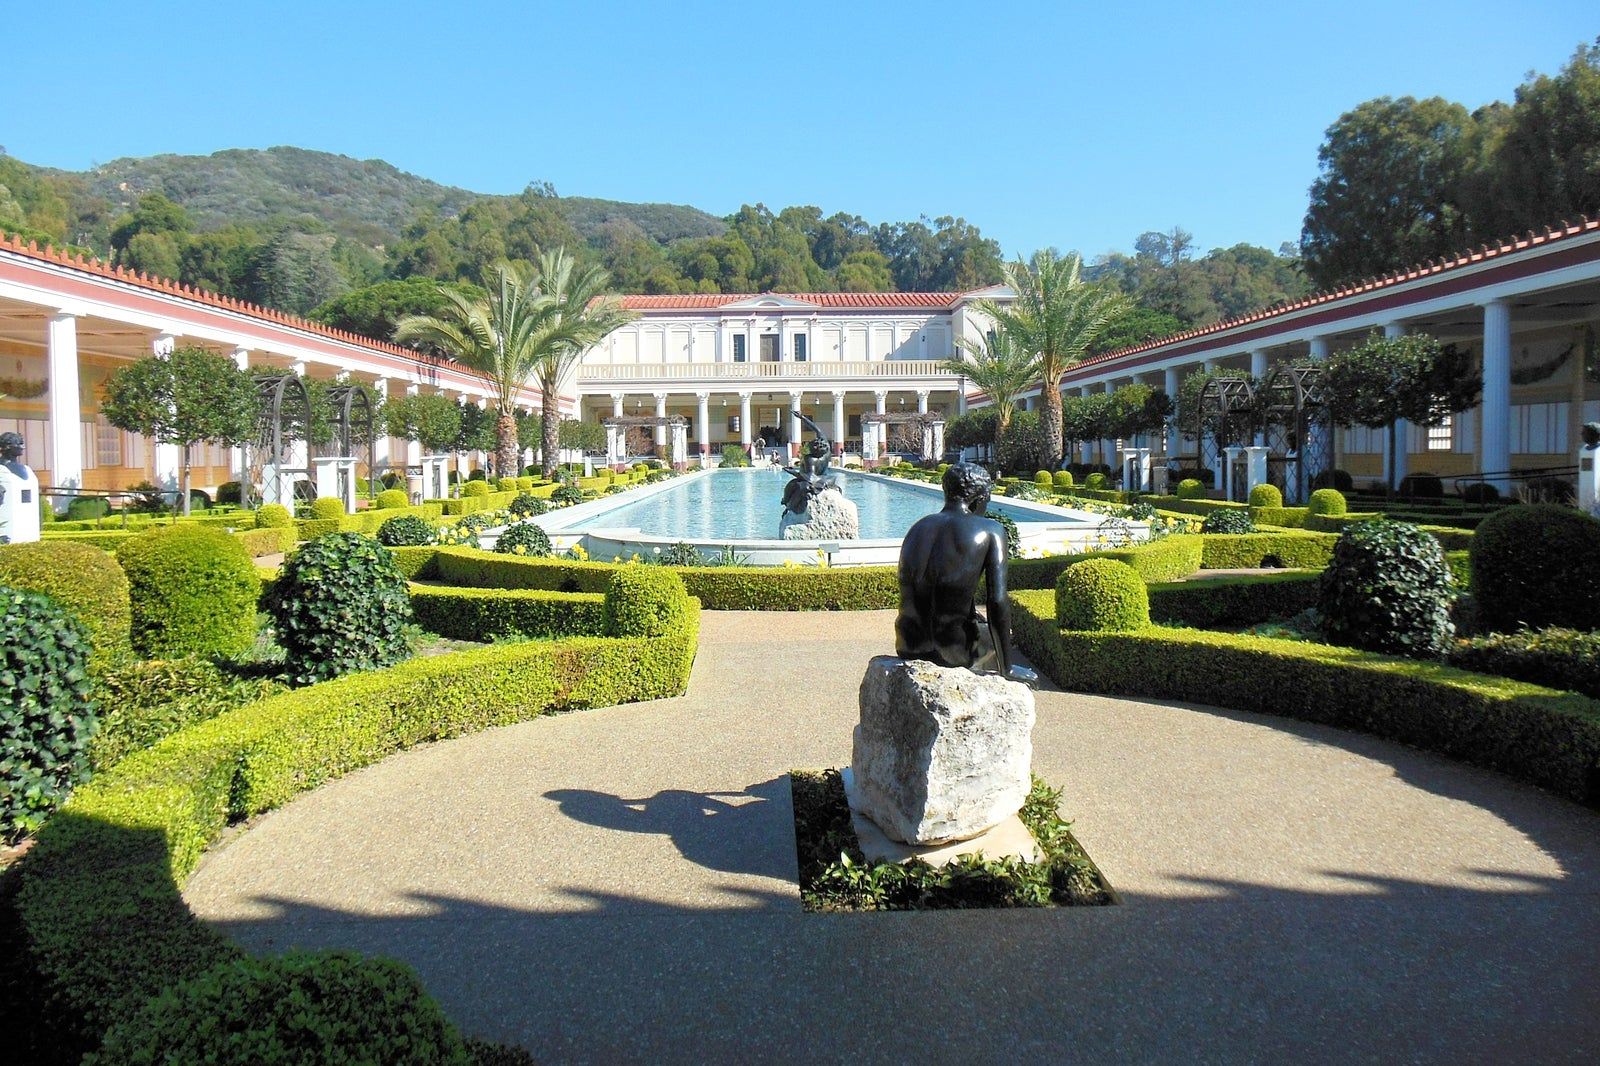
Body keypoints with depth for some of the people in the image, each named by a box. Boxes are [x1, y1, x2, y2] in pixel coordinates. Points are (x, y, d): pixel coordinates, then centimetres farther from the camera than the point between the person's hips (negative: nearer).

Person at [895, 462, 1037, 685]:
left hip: (907, 648, 5)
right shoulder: (990, 531, -5)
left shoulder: (919, 527, 11)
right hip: (952, 653, -5)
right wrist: (1005, 669, -3)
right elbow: (997, 602, -12)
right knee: (999, 632, 30)